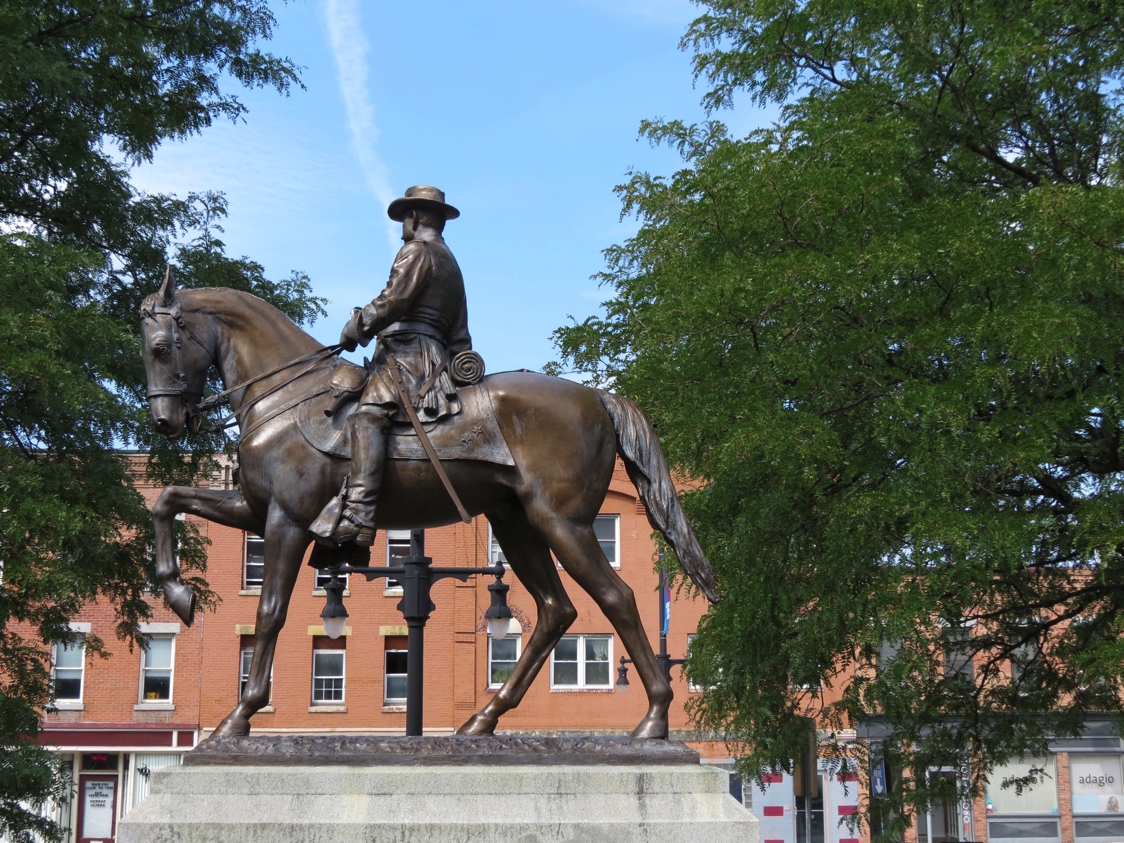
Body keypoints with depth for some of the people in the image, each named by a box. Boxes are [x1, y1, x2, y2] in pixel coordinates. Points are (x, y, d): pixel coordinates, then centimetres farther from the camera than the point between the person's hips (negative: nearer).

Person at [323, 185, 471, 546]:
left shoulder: (418, 250, 1)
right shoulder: (450, 262, 32)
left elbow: (393, 302, -13)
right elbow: (460, 336, 30)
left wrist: (355, 328, -3)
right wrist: (460, 365, 31)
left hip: (409, 352, -11)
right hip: (435, 359, 11)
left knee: (367, 415, -29)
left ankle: (359, 515, -48)